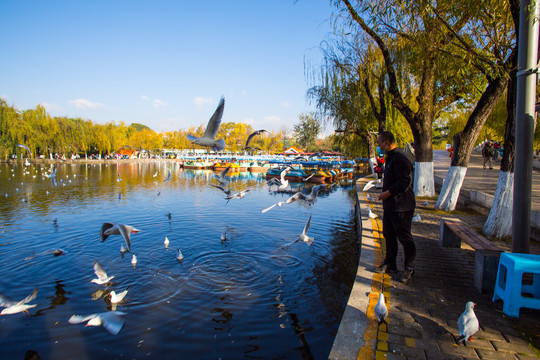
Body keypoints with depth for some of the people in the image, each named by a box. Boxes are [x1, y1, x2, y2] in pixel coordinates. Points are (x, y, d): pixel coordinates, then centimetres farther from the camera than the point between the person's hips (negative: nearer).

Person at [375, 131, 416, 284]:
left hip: (401, 207, -11)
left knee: (405, 238, 1)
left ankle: (409, 269, 15)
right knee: (389, 236, 17)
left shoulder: (400, 159, -18)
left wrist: (387, 193, -19)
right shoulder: (390, 158, 16)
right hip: (390, 206, 11)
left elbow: (405, 182, -25)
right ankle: (390, 265, 29)